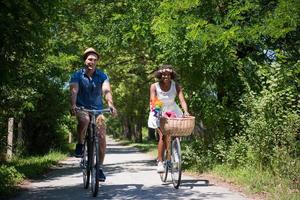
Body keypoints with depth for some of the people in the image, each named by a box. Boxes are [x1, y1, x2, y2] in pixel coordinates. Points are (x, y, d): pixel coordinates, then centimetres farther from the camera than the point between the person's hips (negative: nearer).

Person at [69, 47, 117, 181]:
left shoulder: (102, 76, -3)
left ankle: (99, 167, 7)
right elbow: (74, 91, -21)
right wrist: (73, 105, -41)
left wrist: (111, 104, -39)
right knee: (84, 120, -38)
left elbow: (106, 90, -20)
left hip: (97, 109, 2)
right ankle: (80, 144, -12)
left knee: (102, 137, -10)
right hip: (81, 108, -2)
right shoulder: (77, 75, -6)